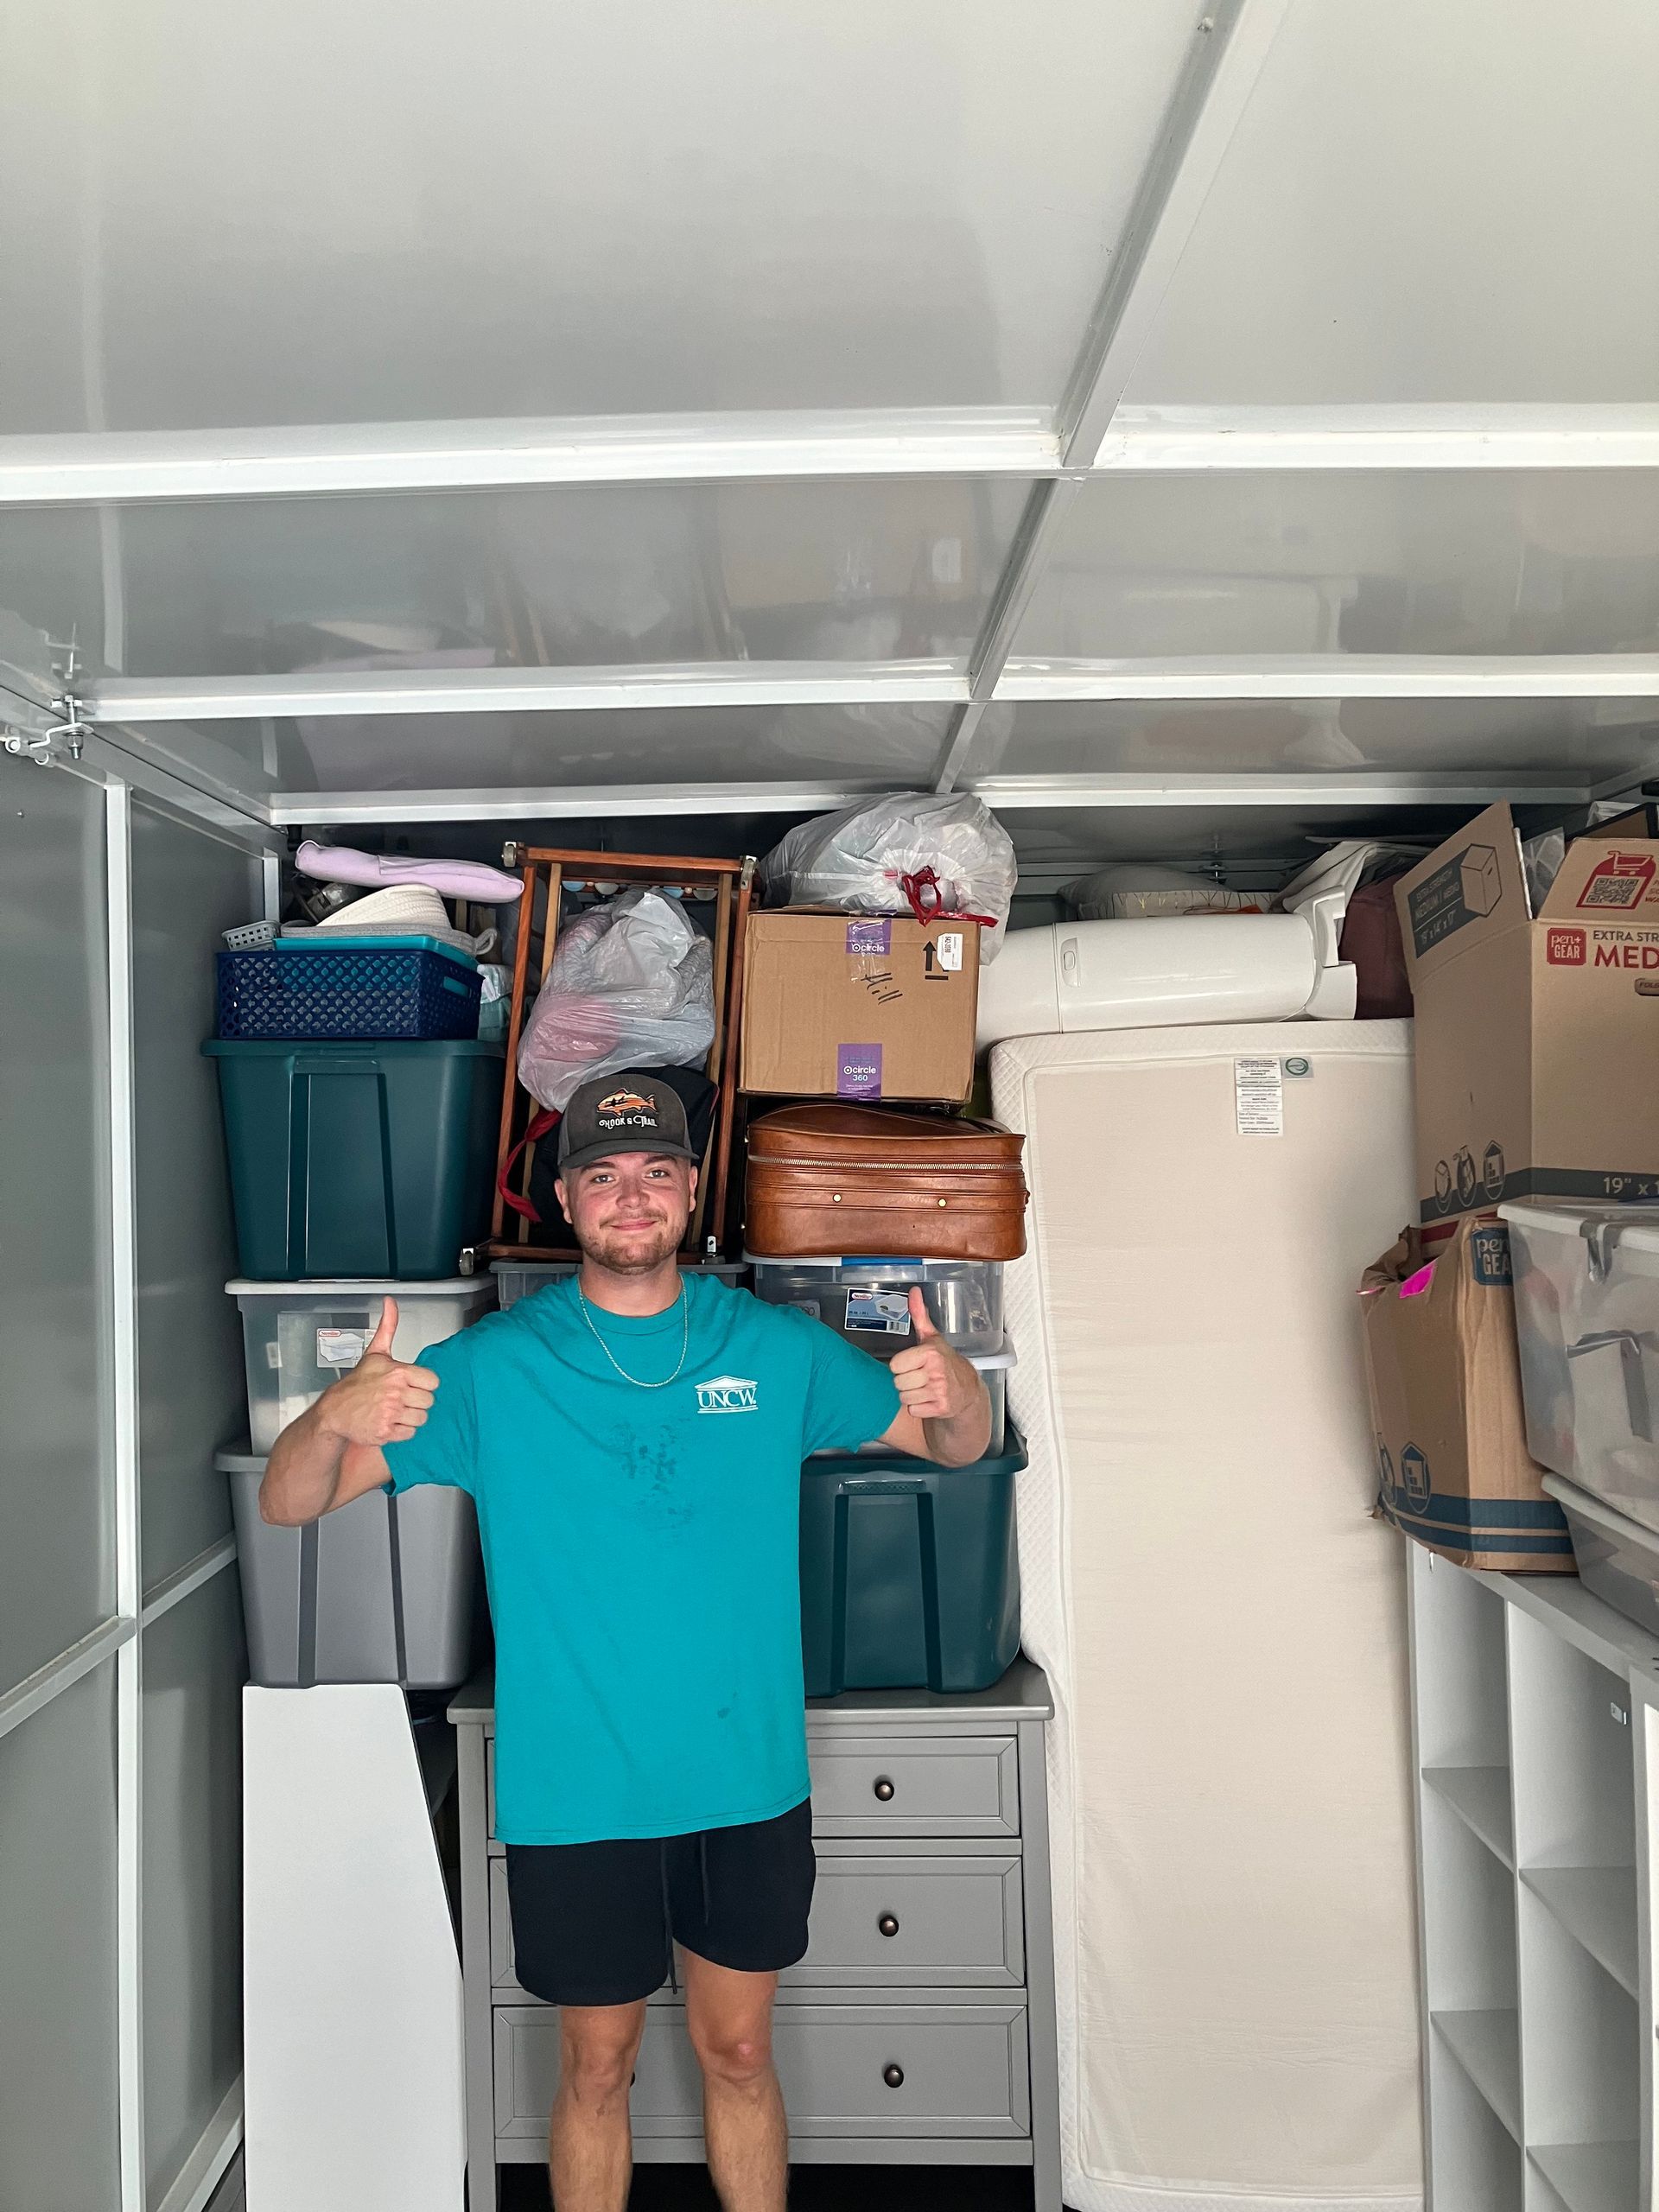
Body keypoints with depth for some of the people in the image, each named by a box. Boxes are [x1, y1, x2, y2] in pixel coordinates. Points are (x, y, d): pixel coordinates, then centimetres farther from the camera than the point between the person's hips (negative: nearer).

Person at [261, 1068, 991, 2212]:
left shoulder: (777, 1347, -3)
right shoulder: (493, 1365, -8)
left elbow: (959, 1444, 6)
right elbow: (289, 1502, -9)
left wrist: (955, 1388, -19)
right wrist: (339, 1416, -32)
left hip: (748, 1784, 1)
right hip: (576, 1797, -1)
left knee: (739, 2052, 18)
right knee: (597, 2066, 16)